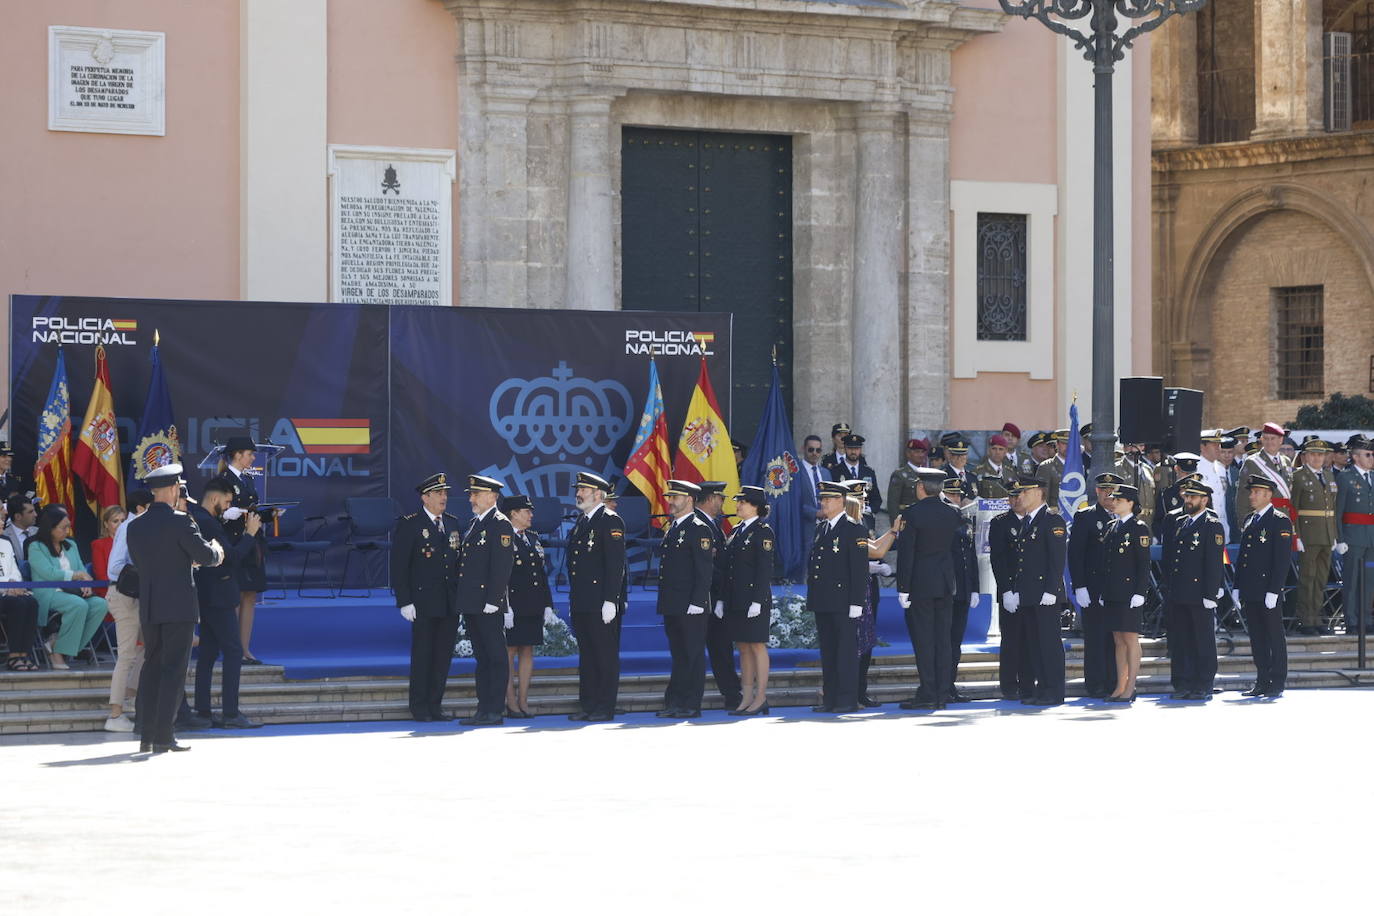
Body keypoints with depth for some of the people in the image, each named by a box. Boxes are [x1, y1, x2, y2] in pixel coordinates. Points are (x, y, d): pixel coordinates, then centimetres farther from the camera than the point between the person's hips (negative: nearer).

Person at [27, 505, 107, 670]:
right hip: (48, 594, -7)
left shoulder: (71, 545, 21)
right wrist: (77, 575, -7)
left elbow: (82, 570, 16)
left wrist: (86, 584, -8)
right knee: (79, 605, -36)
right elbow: (49, 573, -14)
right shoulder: (36, 547, -1)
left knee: (101, 605, -22)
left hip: (72, 592, 7)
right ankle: (58, 652, -24)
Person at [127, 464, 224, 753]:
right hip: (179, 607, -6)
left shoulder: (135, 526, 7)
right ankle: (163, 736, -6)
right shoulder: (179, 521, -12)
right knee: (174, 669, -2)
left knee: (152, 667, 12)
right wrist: (215, 551, 14)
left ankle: (147, 735, 11)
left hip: (149, 608, 6)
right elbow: (205, 555, -12)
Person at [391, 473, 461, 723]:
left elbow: (458, 560, 15)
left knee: (444, 655, 6)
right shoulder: (409, 525, -5)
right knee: (422, 655, 0)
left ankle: (435, 705, 14)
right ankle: (419, 708, 7)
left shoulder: (453, 523, 13)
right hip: (423, 603, -5)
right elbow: (399, 566, -7)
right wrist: (404, 601, -13)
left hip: (450, 603, 5)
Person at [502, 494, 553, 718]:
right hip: (512, 605, -7)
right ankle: (511, 703, 0)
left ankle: (523, 702, 10)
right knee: (509, 651, -3)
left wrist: (548, 605, 13)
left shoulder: (533, 539, 16)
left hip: (532, 607, 7)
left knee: (527, 651, 7)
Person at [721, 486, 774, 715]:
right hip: (735, 600, 8)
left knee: (757, 646, -4)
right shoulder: (737, 531, 16)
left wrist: (757, 601, -19)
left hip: (754, 598, -8)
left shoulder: (763, 532, -8)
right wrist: (722, 599, 13)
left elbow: (765, 569, -14)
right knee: (743, 648, 9)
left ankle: (760, 699, 0)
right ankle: (746, 698, 12)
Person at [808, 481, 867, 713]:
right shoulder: (822, 529, 17)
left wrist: (856, 602, -16)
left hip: (843, 601, -8)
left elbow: (860, 569, -11)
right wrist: (813, 598, 14)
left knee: (847, 649, -4)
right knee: (827, 650, 9)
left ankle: (848, 699, -1)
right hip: (823, 602, 8)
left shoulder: (854, 529, -6)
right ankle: (830, 698, 13)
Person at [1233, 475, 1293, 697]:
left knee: (1275, 637, -1)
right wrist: (1238, 587, 13)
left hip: (1269, 592, -7)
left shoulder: (1280, 521, -7)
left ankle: (1277, 684, 2)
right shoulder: (1249, 521, 16)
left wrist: (1273, 591, -18)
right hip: (1250, 592, 7)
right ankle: (1262, 682, 14)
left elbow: (1283, 559, -13)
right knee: (1256, 638, 9)